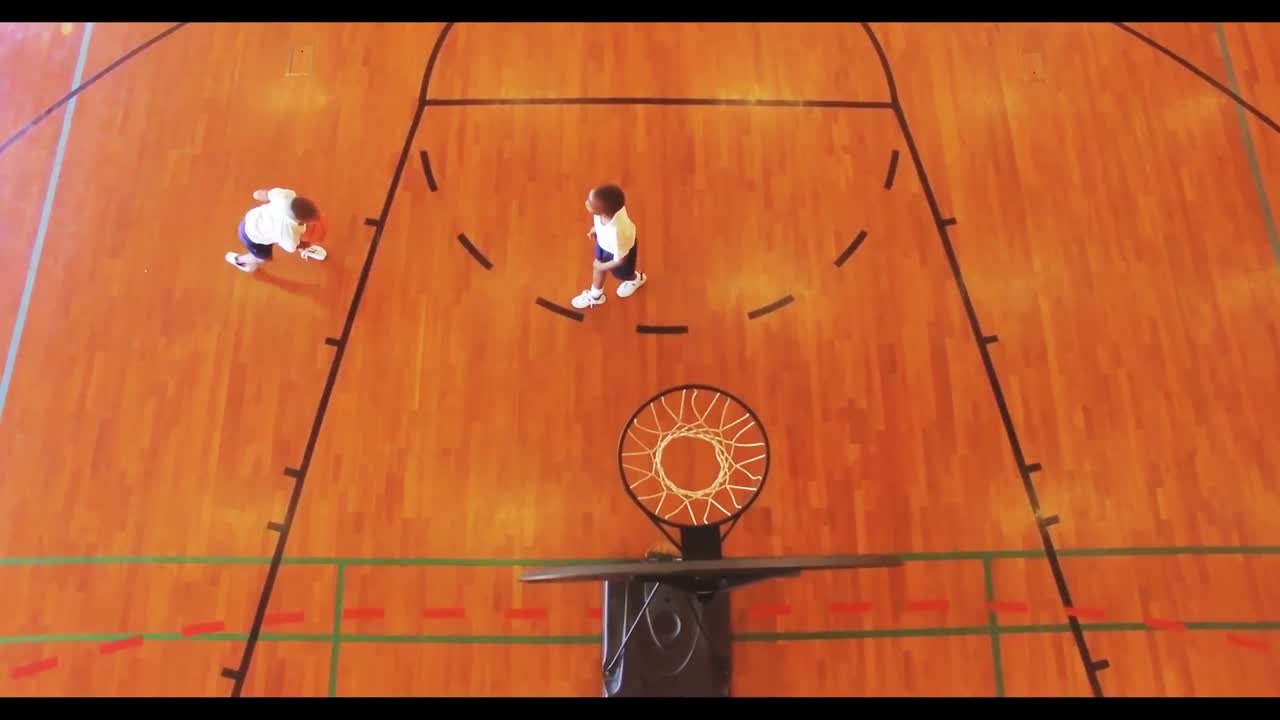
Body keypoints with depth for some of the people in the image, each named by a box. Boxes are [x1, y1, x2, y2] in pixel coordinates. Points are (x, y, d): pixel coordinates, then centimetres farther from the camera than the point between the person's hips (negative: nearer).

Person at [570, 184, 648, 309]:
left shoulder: (617, 233, -50)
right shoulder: (609, 205, -37)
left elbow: (620, 260, -30)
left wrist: (603, 267, -14)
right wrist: (594, 228, 4)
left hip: (621, 250, -5)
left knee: (622, 274, 28)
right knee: (597, 266, 28)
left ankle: (636, 279, 66)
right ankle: (595, 296, 57)